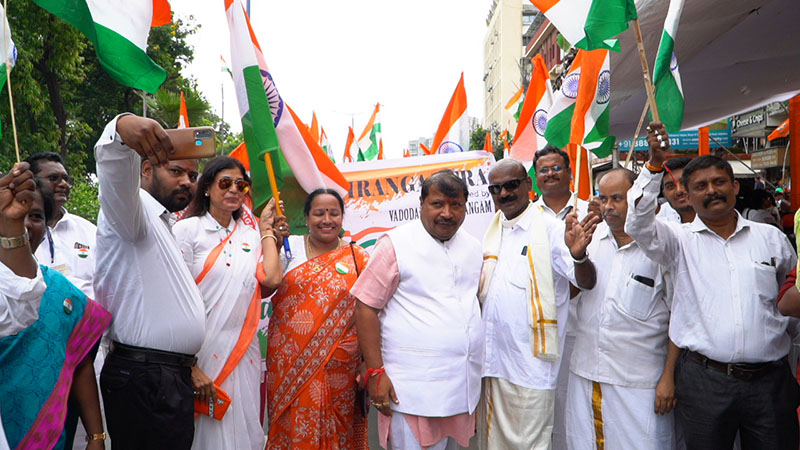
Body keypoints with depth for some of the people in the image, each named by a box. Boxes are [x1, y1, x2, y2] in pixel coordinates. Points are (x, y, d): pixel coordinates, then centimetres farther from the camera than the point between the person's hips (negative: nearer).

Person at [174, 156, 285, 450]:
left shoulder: (249, 233, 10)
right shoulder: (189, 229, -3)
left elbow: (271, 278, -7)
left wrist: (267, 229, 4)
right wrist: (191, 367, -16)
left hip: (243, 352, 4)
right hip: (203, 351, -4)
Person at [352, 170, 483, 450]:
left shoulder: (473, 247, 10)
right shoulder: (396, 244, -7)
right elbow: (366, 306, -8)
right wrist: (375, 372, -13)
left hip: (464, 384, 6)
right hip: (413, 389, -6)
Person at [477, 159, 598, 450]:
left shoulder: (550, 228, -10)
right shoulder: (492, 232, 10)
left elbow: (586, 282, -19)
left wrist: (578, 254, -40)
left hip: (530, 366, -6)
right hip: (491, 360, 7)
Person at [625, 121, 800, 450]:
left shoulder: (772, 238, 9)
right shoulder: (681, 241, 0)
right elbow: (637, 223, -19)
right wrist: (655, 164, -26)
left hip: (770, 381, 2)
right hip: (704, 381, -2)